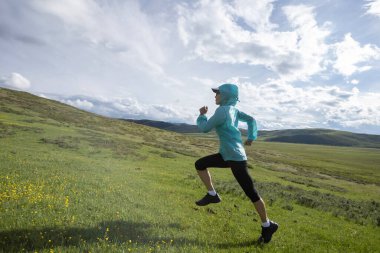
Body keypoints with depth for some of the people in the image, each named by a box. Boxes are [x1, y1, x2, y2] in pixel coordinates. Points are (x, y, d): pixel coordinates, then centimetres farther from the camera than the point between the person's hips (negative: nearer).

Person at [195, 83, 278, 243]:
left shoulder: (222, 111, -18)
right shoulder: (232, 110, 9)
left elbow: (205, 128, -12)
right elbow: (251, 119, 17)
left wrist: (202, 115, 6)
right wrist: (252, 137, 14)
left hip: (235, 157, -10)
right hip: (226, 155, 10)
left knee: (251, 193, 0)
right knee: (199, 165, 10)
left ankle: (267, 226, 16)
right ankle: (212, 195, 18)